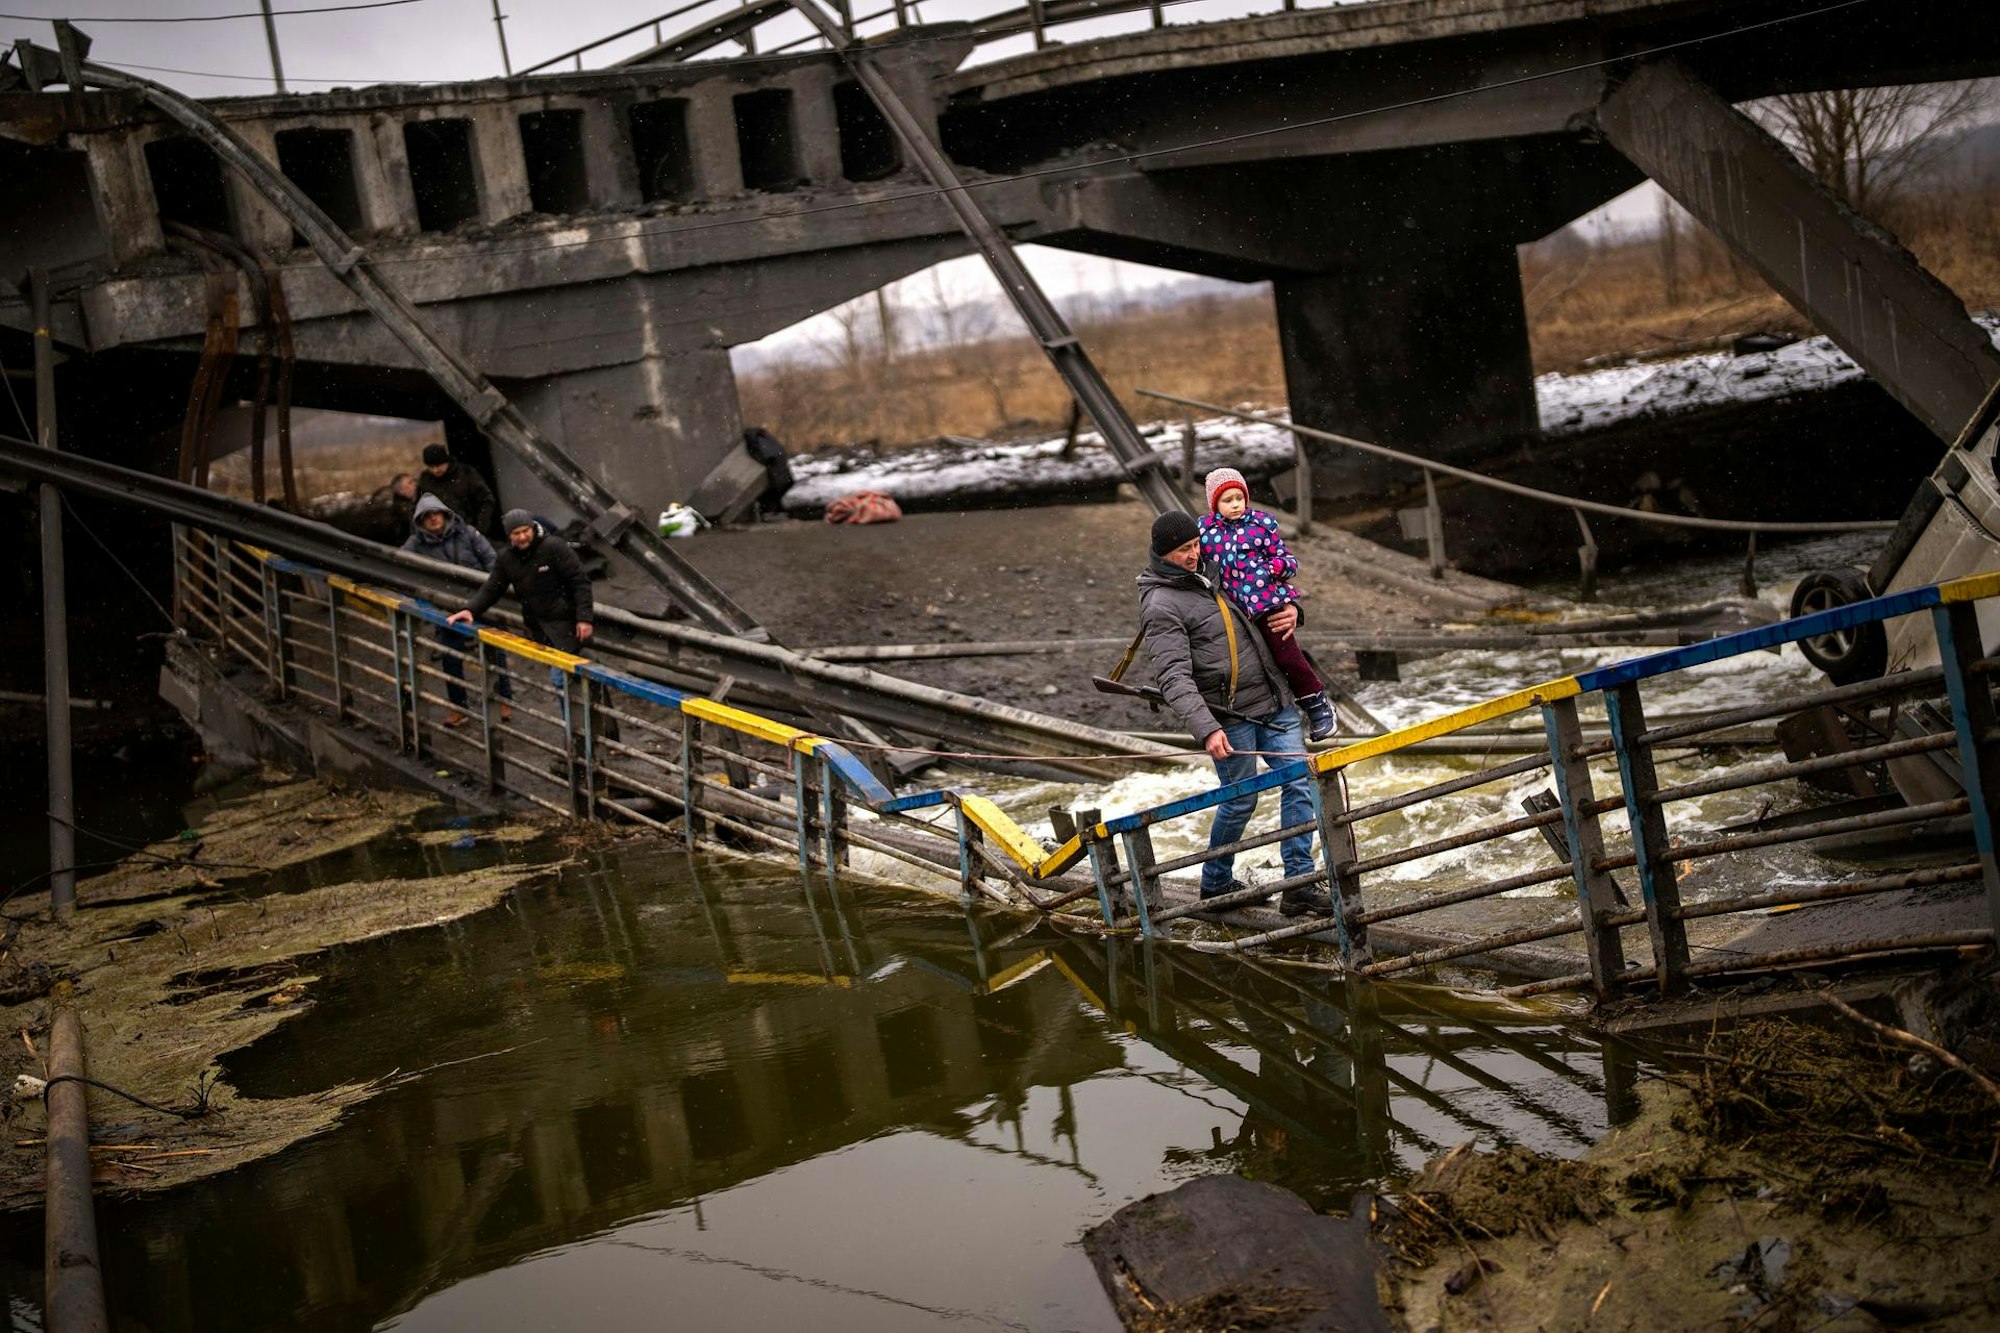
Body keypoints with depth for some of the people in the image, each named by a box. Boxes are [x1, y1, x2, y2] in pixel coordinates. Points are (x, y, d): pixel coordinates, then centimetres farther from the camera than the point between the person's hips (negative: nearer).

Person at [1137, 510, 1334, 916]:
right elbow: (1174, 678, -21)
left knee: (1299, 782, -3)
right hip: (1230, 715, -7)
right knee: (1240, 801, 3)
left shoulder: (1211, 570, 13)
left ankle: (1299, 885, -1)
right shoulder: (1161, 606, -12)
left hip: (1275, 701, 7)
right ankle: (1216, 883, 26)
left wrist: (1288, 612, 5)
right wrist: (1207, 729, -32)